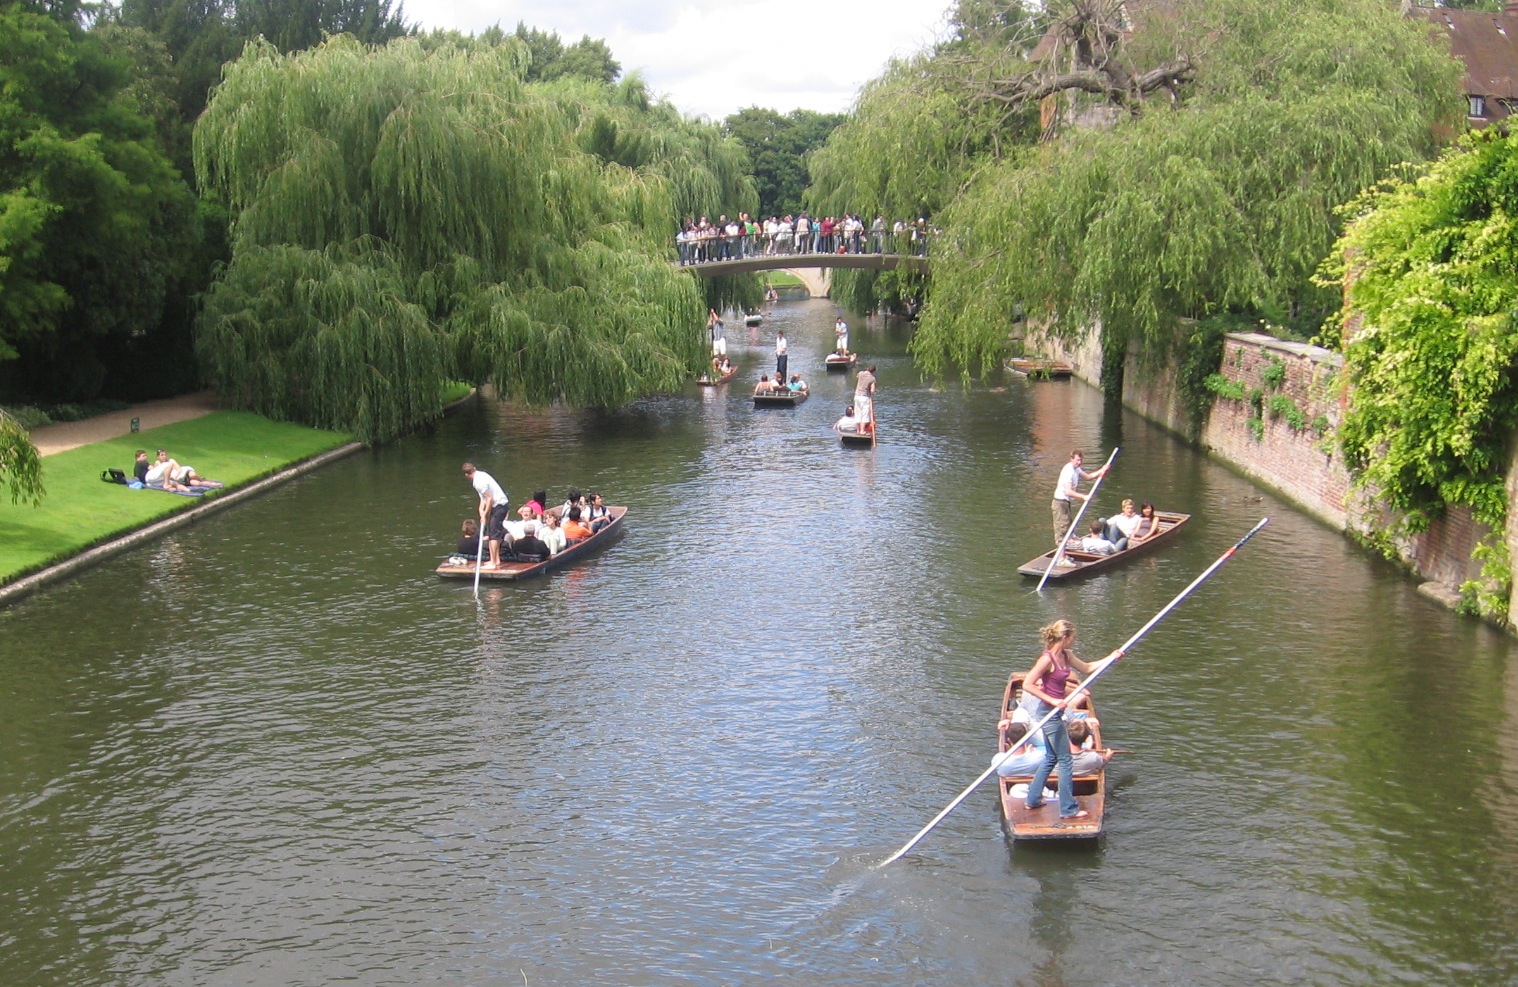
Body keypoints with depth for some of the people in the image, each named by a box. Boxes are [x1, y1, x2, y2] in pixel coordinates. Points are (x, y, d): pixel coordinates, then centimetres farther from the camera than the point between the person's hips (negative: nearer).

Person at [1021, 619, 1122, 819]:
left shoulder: (1066, 656, 6)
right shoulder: (1047, 659, -21)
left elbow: (1086, 668, 19)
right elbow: (1027, 685, -24)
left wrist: (1111, 658, 11)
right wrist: (1052, 701, -25)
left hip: (1054, 713, 10)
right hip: (1049, 714, -10)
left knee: (1051, 758, 20)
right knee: (1064, 760, 0)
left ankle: (1033, 799, 29)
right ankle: (1069, 809, 8)